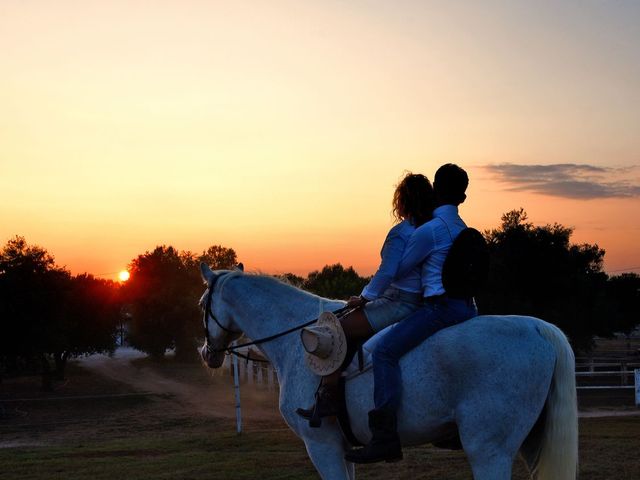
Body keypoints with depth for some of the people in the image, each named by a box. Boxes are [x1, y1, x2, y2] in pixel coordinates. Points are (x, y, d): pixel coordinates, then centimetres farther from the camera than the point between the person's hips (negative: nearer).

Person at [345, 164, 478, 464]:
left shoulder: (428, 231, -10)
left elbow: (397, 272, -5)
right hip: (467, 307, 9)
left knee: (385, 351, -18)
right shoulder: (464, 230, 17)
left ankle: (385, 438, -31)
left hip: (441, 307, -9)